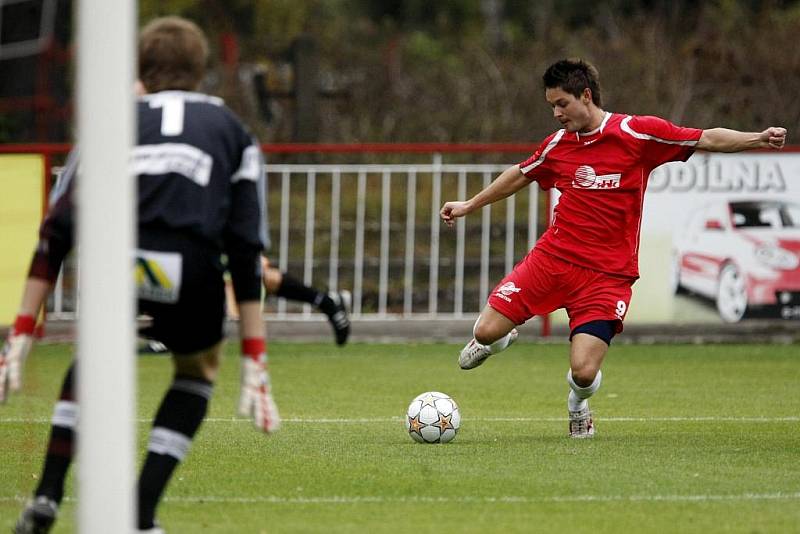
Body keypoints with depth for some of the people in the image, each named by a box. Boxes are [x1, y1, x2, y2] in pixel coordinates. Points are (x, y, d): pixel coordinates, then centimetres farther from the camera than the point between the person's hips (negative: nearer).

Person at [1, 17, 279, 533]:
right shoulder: (233, 131, 26)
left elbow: (56, 233, 20)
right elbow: (247, 248, 17)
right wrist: (254, 361, 16)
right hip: (189, 273, -1)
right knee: (198, 369, 32)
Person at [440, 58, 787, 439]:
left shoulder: (636, 133, -7)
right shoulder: (558, 144, 6)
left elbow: (708, 140, -5)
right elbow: (520, 175, 26)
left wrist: (758, 139, -19)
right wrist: (469, 205, 32)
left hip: (607, 274, -4)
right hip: (552, 258, 4)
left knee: (584, 373, -15)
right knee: (487, 331, -6)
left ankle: (578, 404, 25)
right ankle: (497, 339, 35)